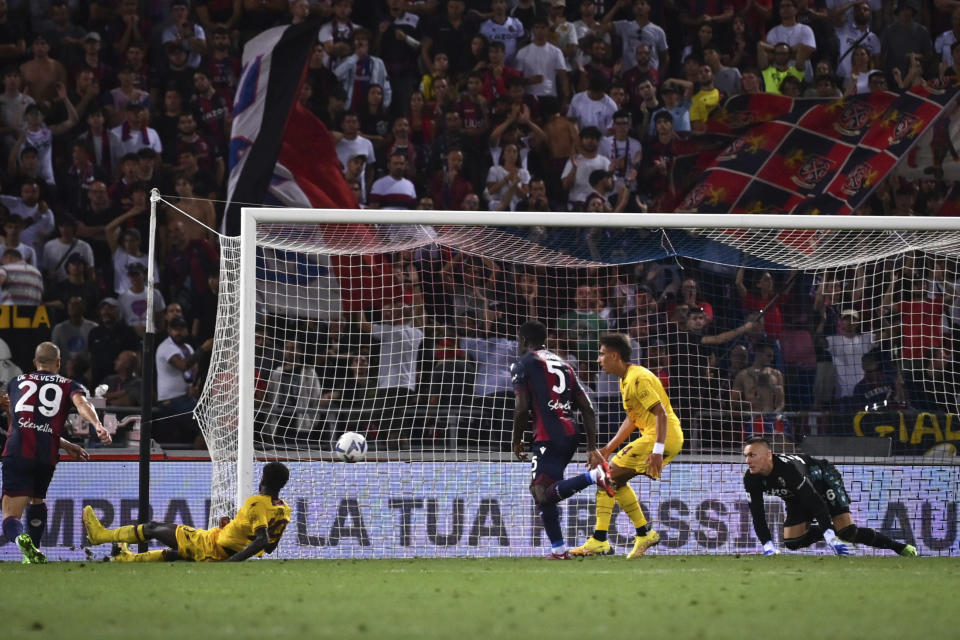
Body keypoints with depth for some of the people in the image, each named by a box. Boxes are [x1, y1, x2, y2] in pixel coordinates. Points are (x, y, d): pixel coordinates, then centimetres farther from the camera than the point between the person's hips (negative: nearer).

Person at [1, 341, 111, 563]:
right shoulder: (69, 385, 18)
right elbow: (81, 403, -6)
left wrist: (65, 445, 37)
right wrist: (98, 426, -25)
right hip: (46, 456, 1)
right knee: (37, 499, 32)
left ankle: (21, 537, -36)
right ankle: (33, 552, 30)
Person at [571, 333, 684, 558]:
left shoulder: (638, 379, -15)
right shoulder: (626, 380, 18)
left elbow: (661, 414, -22)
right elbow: (631, 419, 26)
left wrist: (657, 451, -30)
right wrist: (609, 449, 22)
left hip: (661, 438, -10)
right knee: (616, 480, 19)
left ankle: (599, 541, -10)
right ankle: (644, 533, 19)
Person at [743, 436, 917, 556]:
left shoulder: (787, 468, -40)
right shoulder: (751, 480, -21)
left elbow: (814, 502, -42)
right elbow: (757, 515, -17)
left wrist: (830, 536, -46)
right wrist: (767, 546, -29)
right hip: (796, 498, 7)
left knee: (846, 531, -20)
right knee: (792, 542, -7)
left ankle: (901, 547, -7)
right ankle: (829, 531, 17)